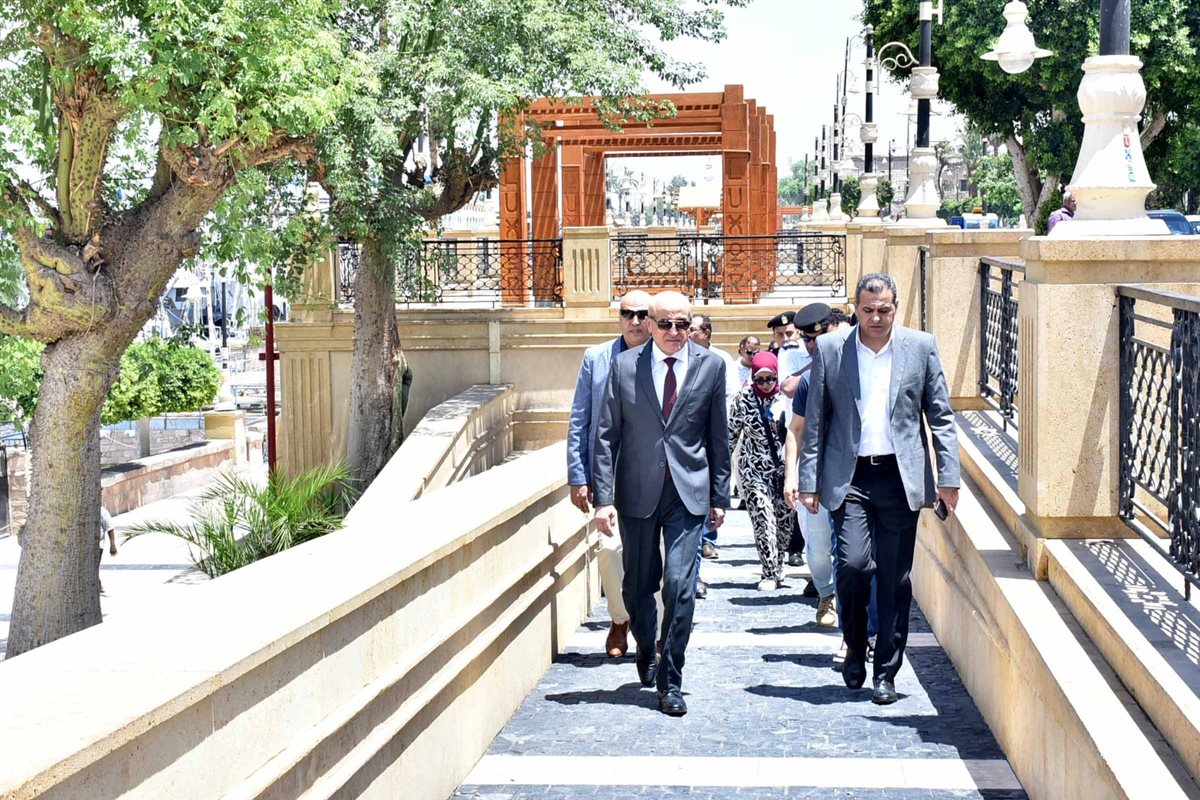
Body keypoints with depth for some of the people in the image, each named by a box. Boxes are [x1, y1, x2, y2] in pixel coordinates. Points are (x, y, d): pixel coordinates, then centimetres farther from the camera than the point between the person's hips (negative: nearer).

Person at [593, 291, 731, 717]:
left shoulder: (711, 366, 1)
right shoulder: (625, 366, -1)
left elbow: (717, 436, 7)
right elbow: (607, 435, 0)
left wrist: (719, 497, 7)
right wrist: (603, 498, -7)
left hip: (688, 492, -1)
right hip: (637, 491, 1)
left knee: (679, 584, -9)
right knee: (638, 585, 12)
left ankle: (670, 682, 2)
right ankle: (646, 653, 39)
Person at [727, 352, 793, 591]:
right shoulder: (743, 399, -2)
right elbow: (731, 432, 7)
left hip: (782, 465, 1)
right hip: (753, 467, -1)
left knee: (784, 518, 3)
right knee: (763, 517, -11)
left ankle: (777, 568, 23)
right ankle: (770, 573, -7)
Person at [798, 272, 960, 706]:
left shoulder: (921, 347, 5)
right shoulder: (829, 349, 4)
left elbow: (941, 416, 7)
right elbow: (815, 421, 6)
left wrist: (948, 477, 1)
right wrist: (809, 481, 2)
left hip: (901, 477, 1)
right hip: (849, 478, 0)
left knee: (895, 580, 3)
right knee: (853, 564, -14)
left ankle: (886, 674, 13)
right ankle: (855, 646, 14)